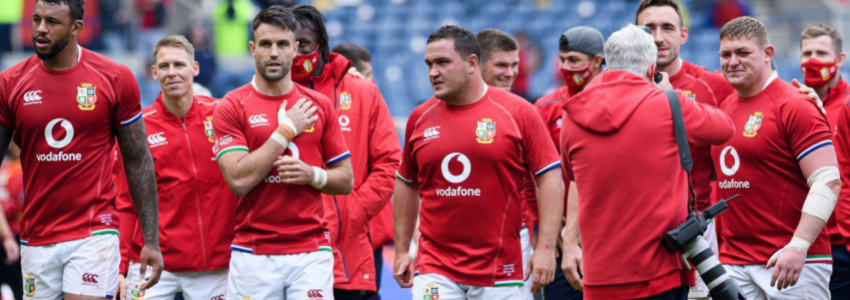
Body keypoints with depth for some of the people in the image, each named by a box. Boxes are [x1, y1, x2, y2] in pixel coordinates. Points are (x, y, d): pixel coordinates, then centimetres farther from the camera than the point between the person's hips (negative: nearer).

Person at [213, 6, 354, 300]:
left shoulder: (319, 106, 9)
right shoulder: (231, 107, 0)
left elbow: (345, 180, 13)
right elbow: (238, 179, -13)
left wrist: (312, 174, -8)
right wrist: (286, 130, -9)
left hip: (311, 252, 2)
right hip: (253, 254, -2)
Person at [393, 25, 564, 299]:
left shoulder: (518, 112, -2)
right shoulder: (420, 118, 7)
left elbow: (550, 177, -2)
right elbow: (407, 184, 18)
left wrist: (546, 248, -9)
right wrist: (402, 250, 16)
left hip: (500, 272, -2)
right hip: (436, 272, 2)